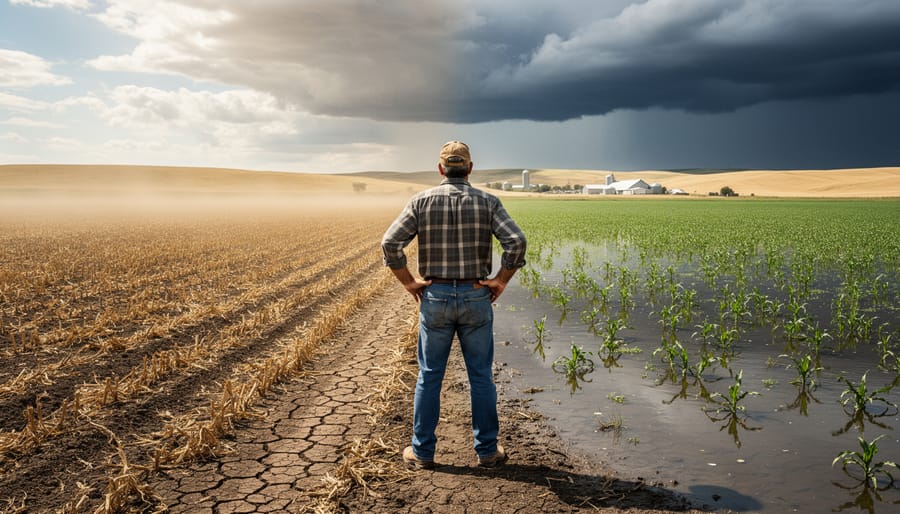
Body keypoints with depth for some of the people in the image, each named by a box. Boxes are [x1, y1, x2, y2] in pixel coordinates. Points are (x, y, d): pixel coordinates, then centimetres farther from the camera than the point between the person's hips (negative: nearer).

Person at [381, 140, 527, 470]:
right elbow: (516, 241, -15)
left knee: (429, 376, 11)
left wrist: (409, 282, -1)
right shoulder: (487, 202, -3)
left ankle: (422, 452, 19)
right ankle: (487, 451, 20)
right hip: (476, 297, 0)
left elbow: (390, 243, -10)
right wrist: (501, 281, -4)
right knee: (481, 377, 11)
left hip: (435, 297, 0)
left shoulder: (421, 201, -2)